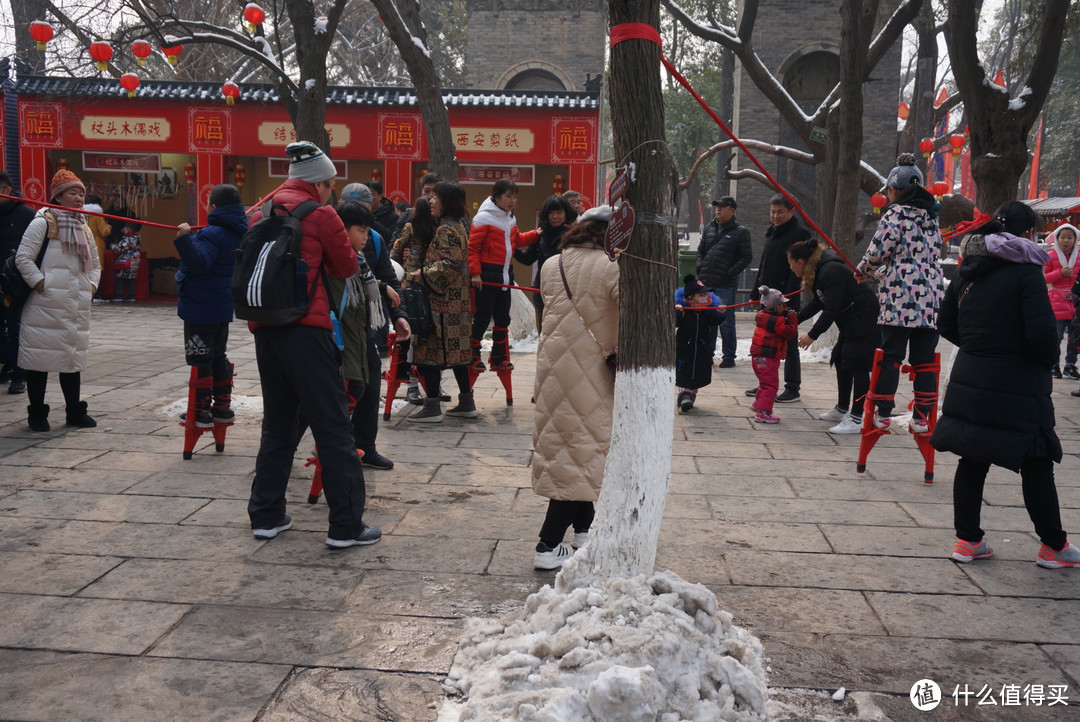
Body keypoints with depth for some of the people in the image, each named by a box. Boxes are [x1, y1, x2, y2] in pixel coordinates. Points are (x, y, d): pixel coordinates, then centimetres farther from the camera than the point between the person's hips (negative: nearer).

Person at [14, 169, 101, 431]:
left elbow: (95, 264, 26)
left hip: (76, 308, 7)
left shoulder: (85, 229, 17)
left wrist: (92, 284, 11)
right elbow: (23, 257, -9)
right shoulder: (43, 222, -5)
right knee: (39, 359, 0)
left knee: (73, 358, 13)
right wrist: (39, 282, -13)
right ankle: (37, 413, 10)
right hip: (47, 304, -7)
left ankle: (75, 411, 22)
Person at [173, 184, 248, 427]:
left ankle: (202, 411, 3)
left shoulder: (212, 233, -19)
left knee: (200, 360, -1)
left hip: (200, 308, -9)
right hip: (223, 307, 9)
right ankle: (223, 407, 21)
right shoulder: (238, 233, 9)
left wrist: (185, 239, -38)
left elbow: (198, 263, -31)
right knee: (219, 356, 18)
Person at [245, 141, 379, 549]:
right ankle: (346, 526, 1)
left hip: (265, 330, 7)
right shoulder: (321, 215, -4)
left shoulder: (262, 213, 14)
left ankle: (266, 516, 22)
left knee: (277, 424, 17)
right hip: (306, 330, -6)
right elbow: (347, 267, 5)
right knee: (332, 428, -2)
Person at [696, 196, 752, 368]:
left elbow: (747, 257, -4)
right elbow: (700, 250, 21)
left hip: (726, 285, -5)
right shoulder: (709, 228, 14)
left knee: (726, 321, -1)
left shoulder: (741, 232, -1)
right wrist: (700, 268, 5)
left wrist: (730, 273, -13)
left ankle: (728, 356, 9)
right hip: (705, 283, 5)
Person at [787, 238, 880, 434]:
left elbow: (831, 309, -27)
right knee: (841, 360, 16)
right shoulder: (819, 270, 8)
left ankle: (856, 419, -9)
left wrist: (813, 335, -24)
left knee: (857, 365, -11)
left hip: (864, 320, -11)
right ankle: (842, 409, 29)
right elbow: (818, 303, 17)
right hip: (851, 322, 11)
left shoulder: (831, 272, -24)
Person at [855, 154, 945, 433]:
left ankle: (883, 413, 5)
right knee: (924, 359, 6)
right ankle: (922, 417, 8)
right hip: (931, 297, 6)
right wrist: (876, 274, 27)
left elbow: (880, 248, -10)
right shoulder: (931, 217, 19)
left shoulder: (896, 213, -3)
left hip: (899, 297, -6)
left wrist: (863, 270, 12)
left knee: (890, 355, 1)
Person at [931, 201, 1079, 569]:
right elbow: (1041, 332, -18)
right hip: (1015, 387, -6)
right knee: (1036, 465, 7)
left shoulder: (966, 271, 8)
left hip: (969, 382, 6)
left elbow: (946, 324, 13)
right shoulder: (1026, 271, -13)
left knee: (973, 460, 12)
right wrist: (1048, 359, 1)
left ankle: (968, 539, 18)